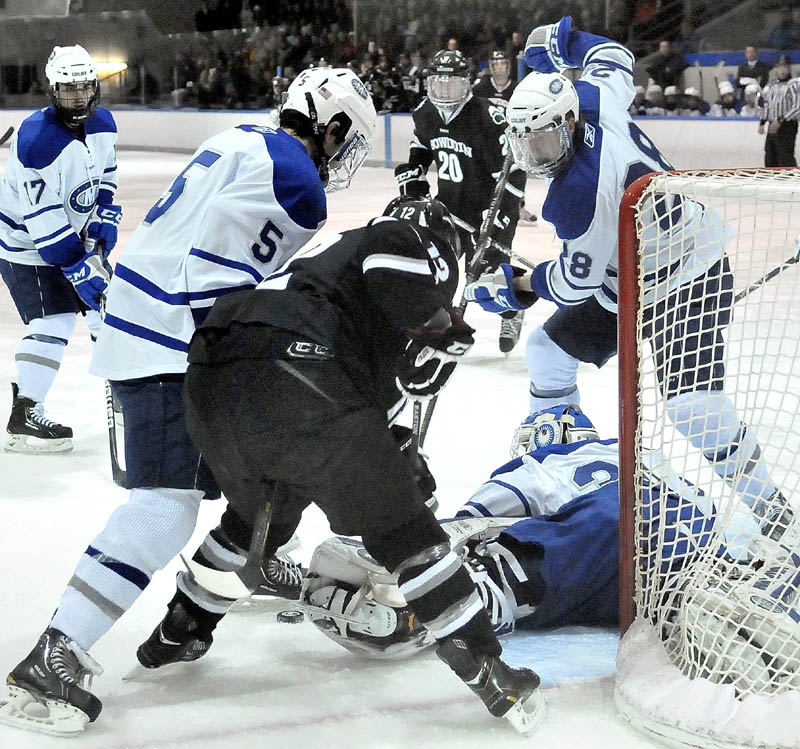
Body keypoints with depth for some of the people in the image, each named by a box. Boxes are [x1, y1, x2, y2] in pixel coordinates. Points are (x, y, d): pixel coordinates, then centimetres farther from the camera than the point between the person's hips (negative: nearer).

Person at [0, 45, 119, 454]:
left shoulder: (103, 123, -5)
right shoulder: (37, 139, -30)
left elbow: (105, 177, 13)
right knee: (54, 321, -17)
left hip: (74, 233, 8)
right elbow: (44, 223, -31)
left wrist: (104, 222, -2)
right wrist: (81, 270, -30)